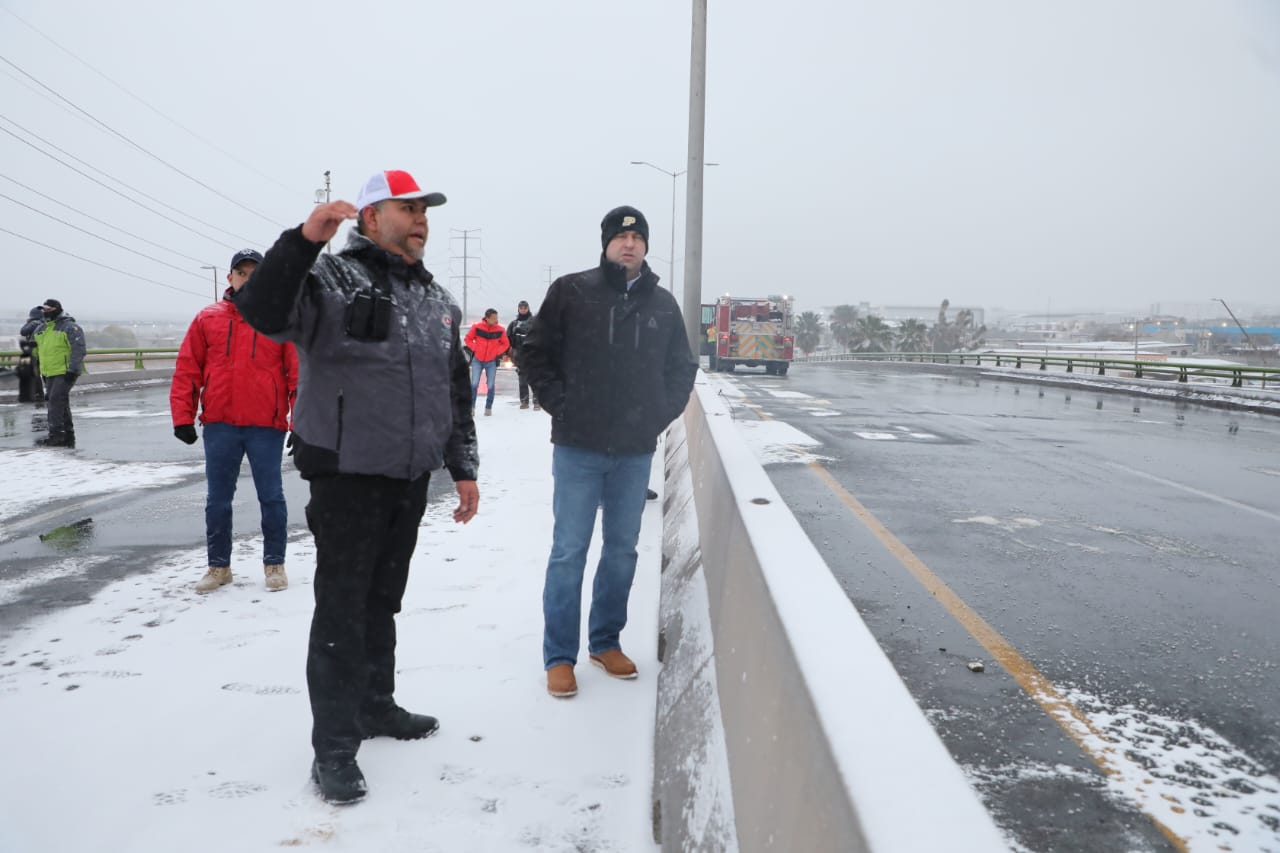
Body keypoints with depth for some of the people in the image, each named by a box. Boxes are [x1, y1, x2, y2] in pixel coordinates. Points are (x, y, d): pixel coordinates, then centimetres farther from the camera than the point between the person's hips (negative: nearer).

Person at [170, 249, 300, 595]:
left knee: (271, 497, 5)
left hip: (266, 426, -2)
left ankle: (275, 563, 20)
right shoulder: (207, 319, 7)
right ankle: (218, 565, 24)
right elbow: (187, 370, 5)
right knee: (217, 499, 10)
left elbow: (298, 372, -3)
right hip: (219, 424, 2)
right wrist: (182, 417, -1)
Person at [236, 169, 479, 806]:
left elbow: (456, 391, 17)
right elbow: (261, 311, -27)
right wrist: (304, 239, -36)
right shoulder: (332, 279, -8)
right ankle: (333, 747, 9)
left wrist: (463, 468, 15)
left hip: (410, 479, 7)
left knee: (383, 600, 18)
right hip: (347, 475, -6)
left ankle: (374, 705, 35)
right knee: (341, 609, -1)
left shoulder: (436, 299, 13)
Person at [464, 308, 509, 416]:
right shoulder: (477, 326, -11)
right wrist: (475, 349, -8)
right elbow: (468, 339, 3)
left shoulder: (500, 329, -9)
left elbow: (505, 344, 5)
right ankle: (471, 407, 5)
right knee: (474, 384, -6)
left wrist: (497, 352, -6)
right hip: (477, 360, -1)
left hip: (491, 361, 1)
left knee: (491, 386, 1)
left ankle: (488, 408, 14)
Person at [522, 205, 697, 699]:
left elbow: (682, 367, 16)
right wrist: (559, 405, -5)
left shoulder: (663, 304, 8)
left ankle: (606, 642, 27)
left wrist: (661, 414, 4)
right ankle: (559, 657, 10)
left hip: (636, 451, 4)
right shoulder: (571, 291, -2)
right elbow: (536, 352, 2)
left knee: (622, 550, 12)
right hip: (578, 448, -3)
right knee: (569, 551, 0)